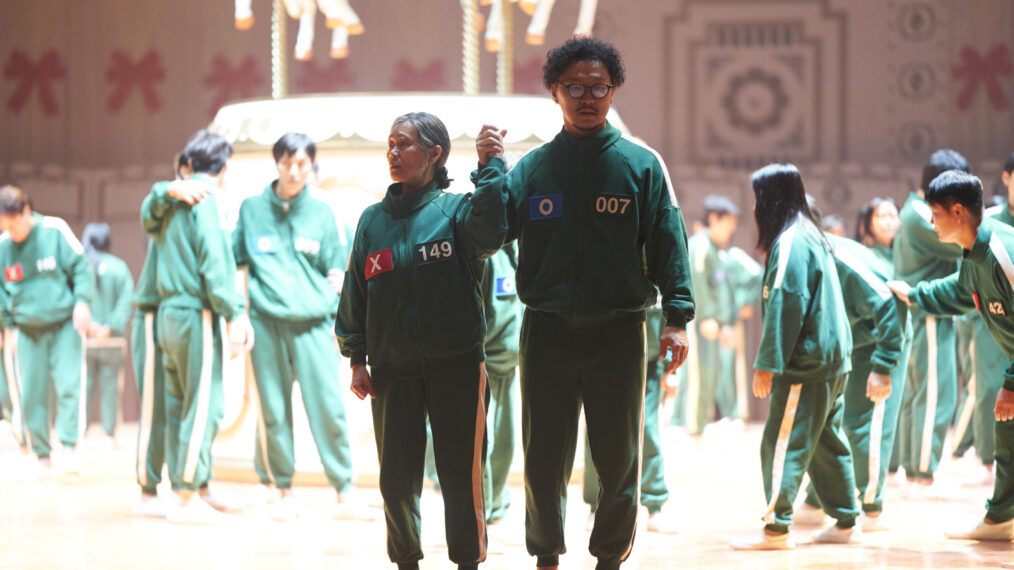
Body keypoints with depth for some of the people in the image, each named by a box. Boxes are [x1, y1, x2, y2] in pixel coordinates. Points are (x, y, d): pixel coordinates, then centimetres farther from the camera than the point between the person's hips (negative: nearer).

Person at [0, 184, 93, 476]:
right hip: (28, 329, 2)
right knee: (31, 394, 0)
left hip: (65, 323, -2)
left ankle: (69, 448, -12)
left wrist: (82, 301, -12)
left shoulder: (55, 230, -10)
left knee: (69, 384, -14)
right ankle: (41, 455, 10)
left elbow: (80, 267, -1)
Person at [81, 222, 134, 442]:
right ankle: (109, 434, 4)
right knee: (110, 387, 5)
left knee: (83, 385, 7)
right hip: (112, 341, 0)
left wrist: (89, 325, -16)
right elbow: (125, 303, -10)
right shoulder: (119, 267, -2)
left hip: (82, 339, 0)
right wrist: (110, 328, -14)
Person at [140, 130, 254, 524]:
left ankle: (184, 495, 14)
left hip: (169, 313, 9)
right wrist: (235, 314, -17)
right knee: (204, 407, -7)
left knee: (179, 406, 11)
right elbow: (215, 262, -16)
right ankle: (189, 499, -9)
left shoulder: (169, 201, 12)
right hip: (198, 316, -9)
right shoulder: (206, 199, -10)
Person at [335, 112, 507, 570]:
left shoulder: (454, 209, 1)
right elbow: (355, 292, 13)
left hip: (456, 366, -3)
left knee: (460, 474, -1)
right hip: (392, 369, 3)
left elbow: (488, 233, -22)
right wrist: (356, 359, 8)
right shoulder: (373, 219, 10)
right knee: (397, 479, 5)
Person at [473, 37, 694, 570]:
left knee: (618, 461, 4)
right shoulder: (532, 167, 7)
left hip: (619, 332, -1)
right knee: (544, 460, 7)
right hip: (546, 332, 1)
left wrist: (677, 316, -8)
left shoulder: (641, 164, 4)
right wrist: (487, 167, -9)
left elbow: (668, 243, 0)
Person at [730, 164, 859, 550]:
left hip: (806, 363, -10)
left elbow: (785, 306, -20)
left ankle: (776, 528, -11)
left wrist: (767, 364, -18)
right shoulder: (812, 234, 16)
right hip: (832, 359, 10)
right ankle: (846, 521, 20)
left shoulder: (790, 241, -15)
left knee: (783, 444, -9)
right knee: (826, 442, 16)